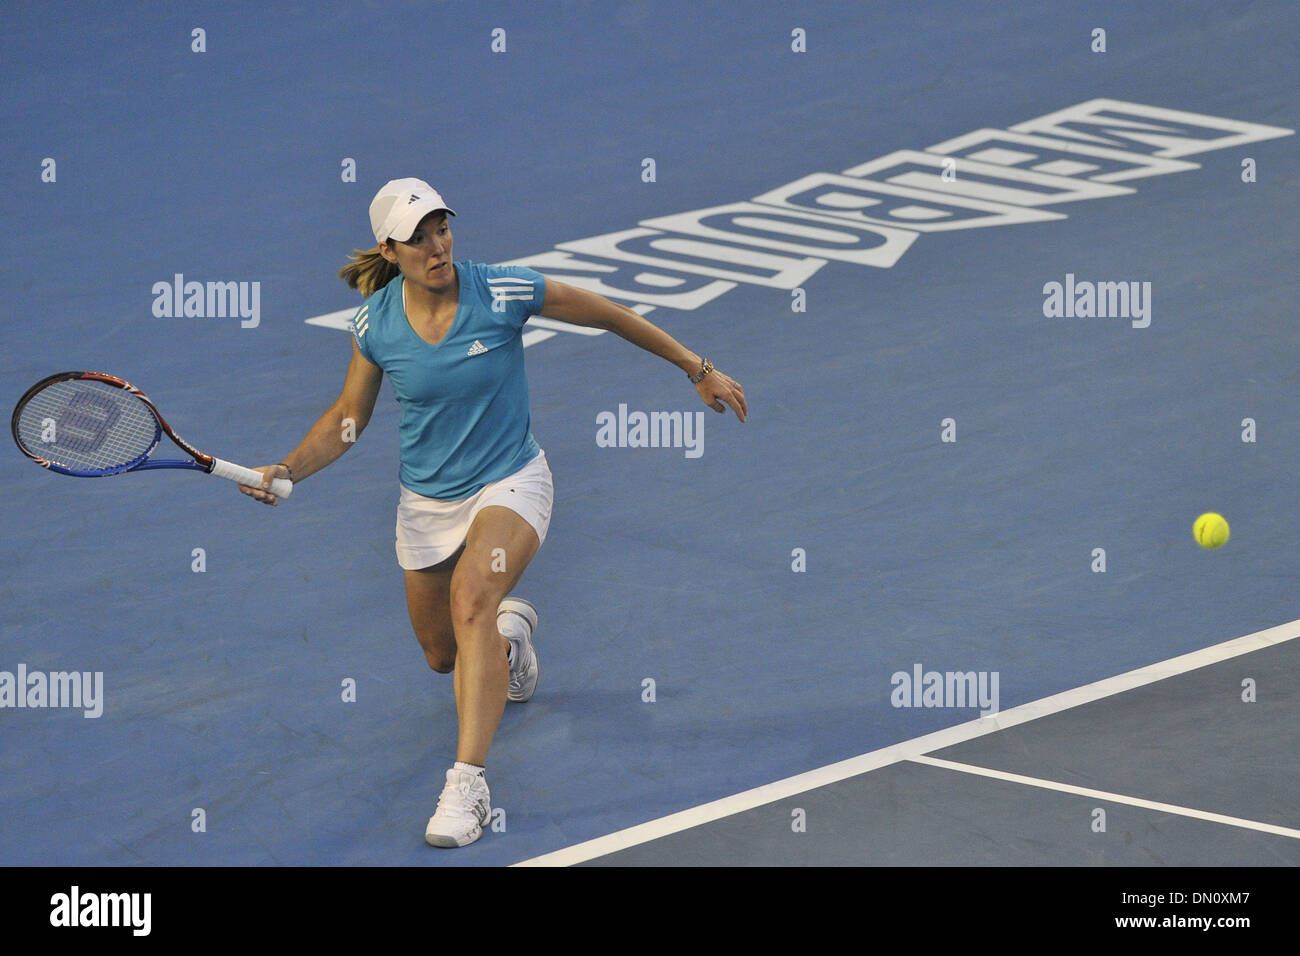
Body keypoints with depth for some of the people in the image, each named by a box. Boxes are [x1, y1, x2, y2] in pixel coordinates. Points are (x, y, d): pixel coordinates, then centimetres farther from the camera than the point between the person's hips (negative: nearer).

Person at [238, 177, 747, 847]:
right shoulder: (375, 324, -11)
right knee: (443, 655, 15)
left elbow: (610, 316, -6)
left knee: (470, 595, -33)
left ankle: (468, 785, -36)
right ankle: (510, 630, 55)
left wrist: (698, 370, 1)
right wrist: (285, 472, -13)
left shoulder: (506, 292, -19)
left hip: (511, 483, -4)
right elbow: (347, 418, 4)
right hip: (427, 501, 4)